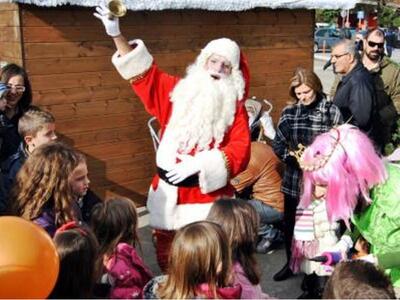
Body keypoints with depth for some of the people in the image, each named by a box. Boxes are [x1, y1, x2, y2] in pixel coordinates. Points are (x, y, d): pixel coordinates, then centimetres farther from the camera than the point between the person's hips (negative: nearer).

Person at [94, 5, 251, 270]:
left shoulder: (234, 107, -1)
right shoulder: (178, 90, 6)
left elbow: (241, 149, -10)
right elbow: (143, 73, 7)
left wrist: (200, 163, -22)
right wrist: (116, 35, -3)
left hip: (208, 195, -3)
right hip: (169, 191, 3)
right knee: (166, 254, 15)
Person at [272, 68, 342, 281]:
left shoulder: (332, 112, -7)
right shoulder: (288, 112, 3)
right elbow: (278, 144, 2)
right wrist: (292, 157, -14)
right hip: (294, 179, 4)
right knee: (290, 223, 15)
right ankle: (291, 263, 36)